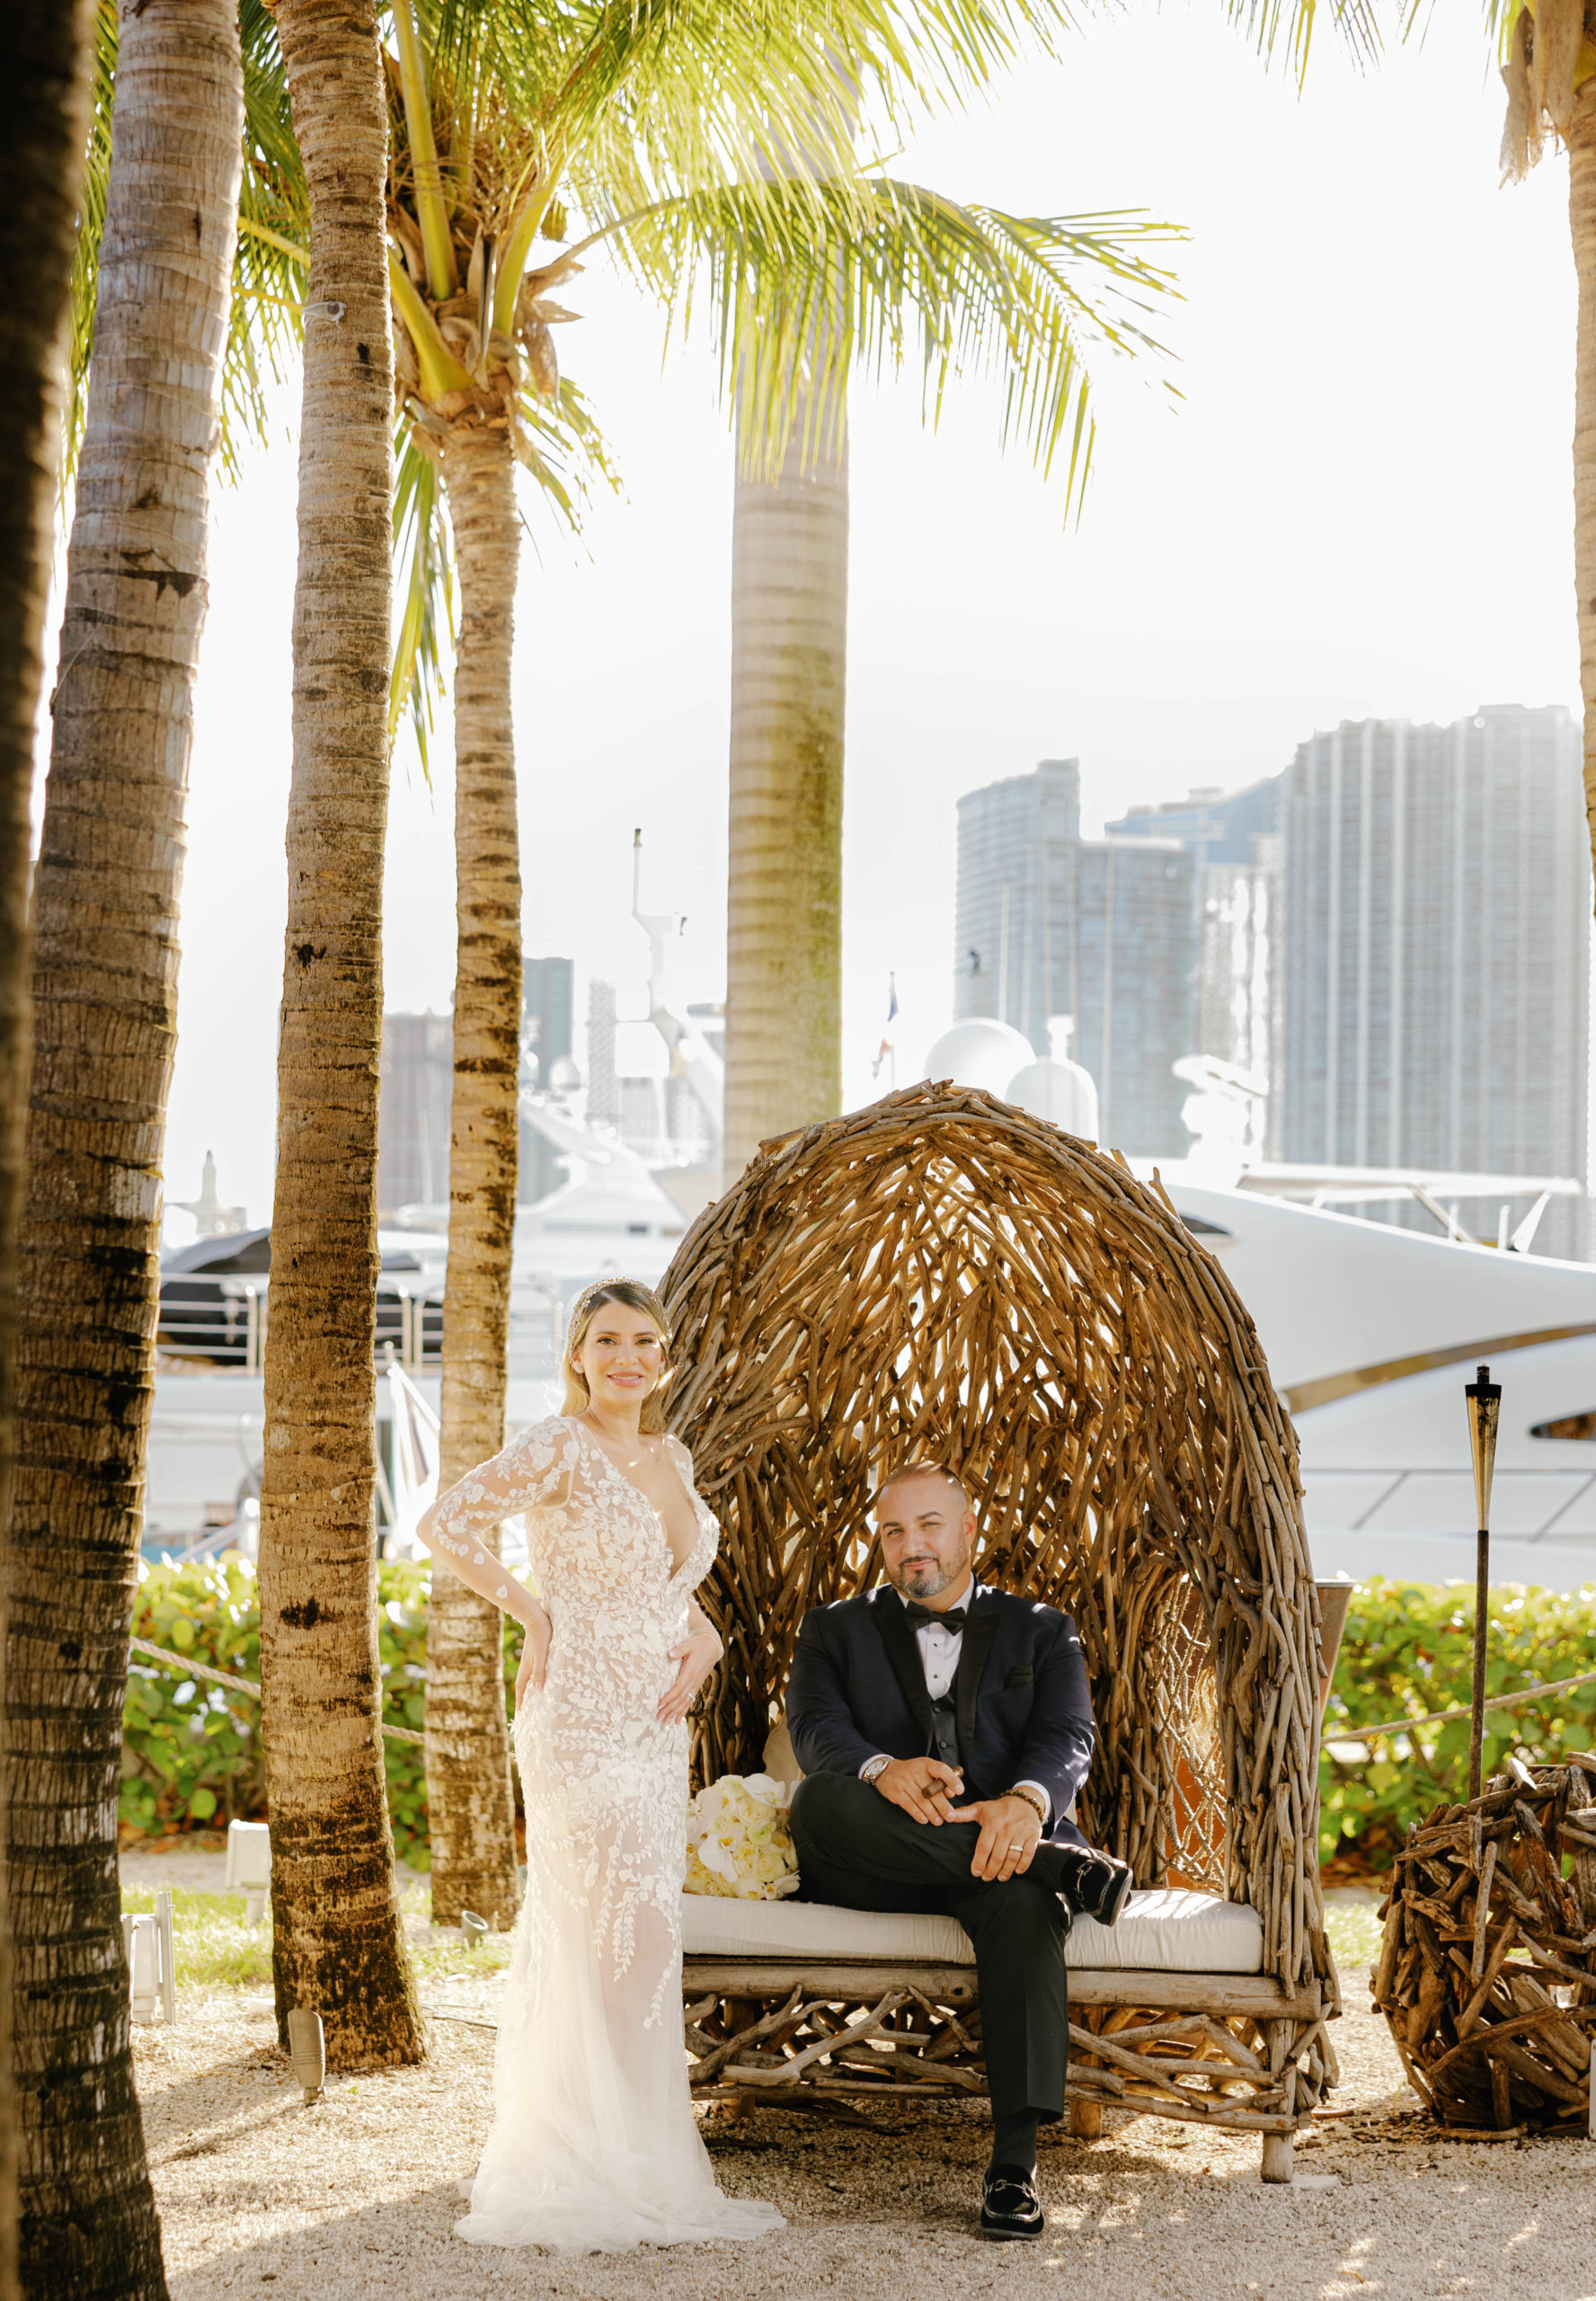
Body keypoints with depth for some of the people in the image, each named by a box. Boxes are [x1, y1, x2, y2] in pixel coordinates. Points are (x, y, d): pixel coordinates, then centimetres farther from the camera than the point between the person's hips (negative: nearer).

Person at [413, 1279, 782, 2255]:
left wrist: (704, 1632, 5)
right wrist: (534, 1615, -12)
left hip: (656, 1723, 8)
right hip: (580, 1716, -8)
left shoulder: (673, 1457, 13)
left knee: (639, 1938, 10)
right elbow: (445, 1525, -15)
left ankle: (634, 2163, 18)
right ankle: (604, 2167, 1)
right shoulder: (559, 1448, -10)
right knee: (628, 1932, -8)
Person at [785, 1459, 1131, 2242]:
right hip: (872, 1870, 1)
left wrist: (1027, 1801, -27)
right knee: (819, 1800, -34)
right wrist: (882, 1771, -27)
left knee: (1023, 1898, -38)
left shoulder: (1039, 1631, 18)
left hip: (1001, 1844, -1)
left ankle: (1015, 2157, -43)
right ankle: (1065, 1865, -32)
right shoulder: (836, 1629, 19)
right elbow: (816, 1729, -1)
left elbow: (1069, 1737, -1)